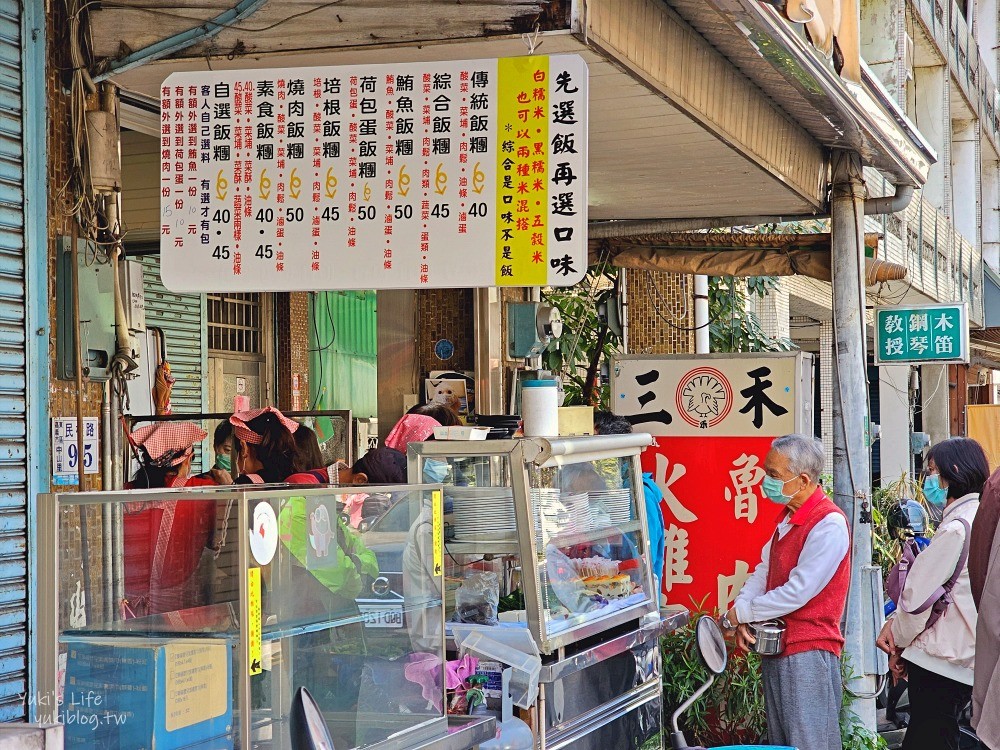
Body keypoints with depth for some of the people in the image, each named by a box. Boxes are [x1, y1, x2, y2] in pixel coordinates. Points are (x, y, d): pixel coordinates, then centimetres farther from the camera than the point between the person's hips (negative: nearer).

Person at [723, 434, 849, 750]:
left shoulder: (829, 524, -19)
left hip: (808, 652, -9)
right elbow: (763, 571, 12)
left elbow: (797, 592, -22)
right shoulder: (788, 517, 12)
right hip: (777, 649, 9)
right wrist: (741, 615, -6)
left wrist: (739, 613, -13)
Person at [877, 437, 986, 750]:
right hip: (967, 661, 9)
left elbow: (919, 595, -15)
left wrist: (900, 644, 1)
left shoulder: (956, 528, -17)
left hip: (940, 662, -9)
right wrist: (895, 623, 7)